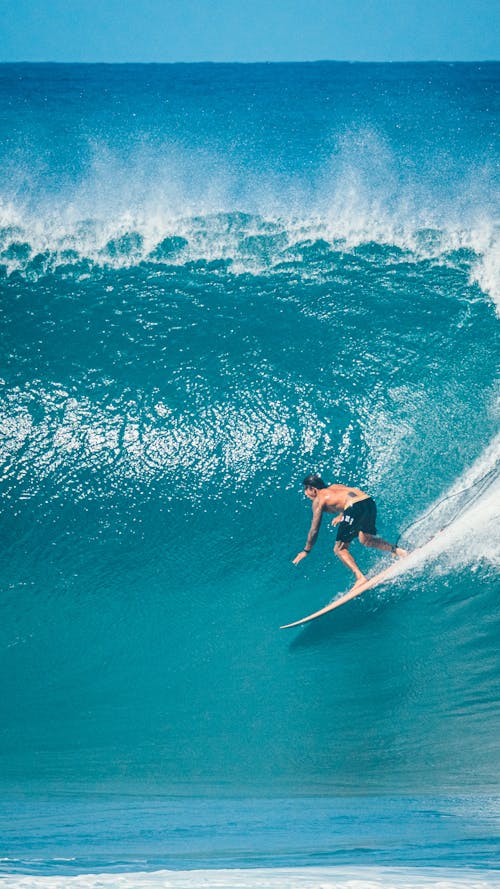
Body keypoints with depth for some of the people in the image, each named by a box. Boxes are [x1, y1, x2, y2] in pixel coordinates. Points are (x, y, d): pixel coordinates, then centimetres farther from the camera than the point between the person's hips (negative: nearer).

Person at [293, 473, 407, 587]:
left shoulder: (318, 500, 12)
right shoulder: (335, 486, 29)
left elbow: (314, 530, 14)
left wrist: (306, 550, 24)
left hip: (355, 508, -7)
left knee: (339, 549, 5)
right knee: (364, 539, 31)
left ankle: (360, 577, -9)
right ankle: (395, 549, 16)